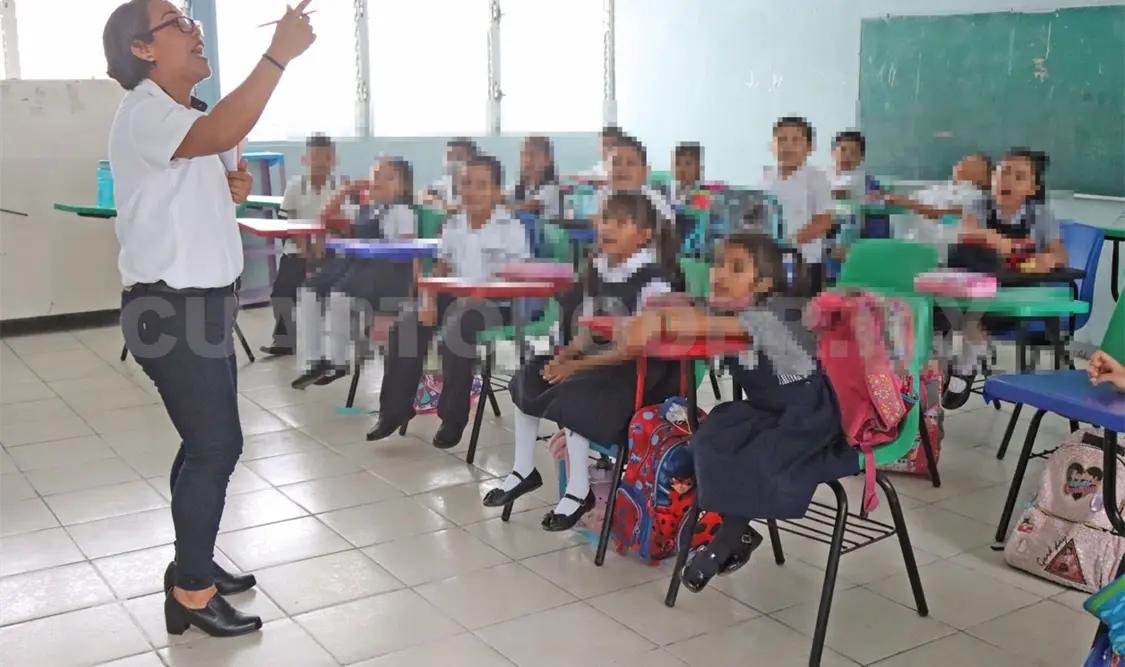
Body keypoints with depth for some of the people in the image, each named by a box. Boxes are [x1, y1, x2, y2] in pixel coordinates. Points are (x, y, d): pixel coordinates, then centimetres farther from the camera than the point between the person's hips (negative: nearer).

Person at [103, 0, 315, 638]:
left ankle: (194, 564, 31)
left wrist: (233, 188, 2)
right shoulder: (144, 113, -17)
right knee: (217, 445, -6)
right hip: (169, 308, -10)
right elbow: (221, 136, -39)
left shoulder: (193, 116, 15)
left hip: (205, 300, 10)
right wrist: (279, 54, -38)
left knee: (207, 441, 17)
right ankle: (191, 591, 6)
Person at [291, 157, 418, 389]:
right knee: (308, 293, -9)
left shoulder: (402, 211, 1)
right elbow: (329, 215, 32)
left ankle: (337, 362, -16)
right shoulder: (365, 209, 23)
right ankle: (313, 361, -9)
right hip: (354, 261, 9)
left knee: (340, 297, -33)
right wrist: (345, 192, 20)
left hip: (385, 268, -8)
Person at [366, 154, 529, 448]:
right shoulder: (453, 225, 10)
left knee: (455, 332, -33)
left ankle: (453, 417, -15)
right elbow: (440, 269, 15)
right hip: (454, 296, 6)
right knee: (405, 327, -14)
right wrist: (428, 300, -5)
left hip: (495, 303, -6)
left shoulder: (511, 228, -8)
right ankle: (396, 408, -1)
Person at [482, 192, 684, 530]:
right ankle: (524, 470, 12)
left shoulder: (655, 277, -19)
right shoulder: (596, 269, 6)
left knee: (571, 394, -29)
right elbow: (588, 330, 10)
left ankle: (579, 491, -15)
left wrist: (578, 365, -24)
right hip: (599, 356, 9)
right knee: (528, 378, -1)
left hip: (646, 368, -9)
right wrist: (563, 357, -12)